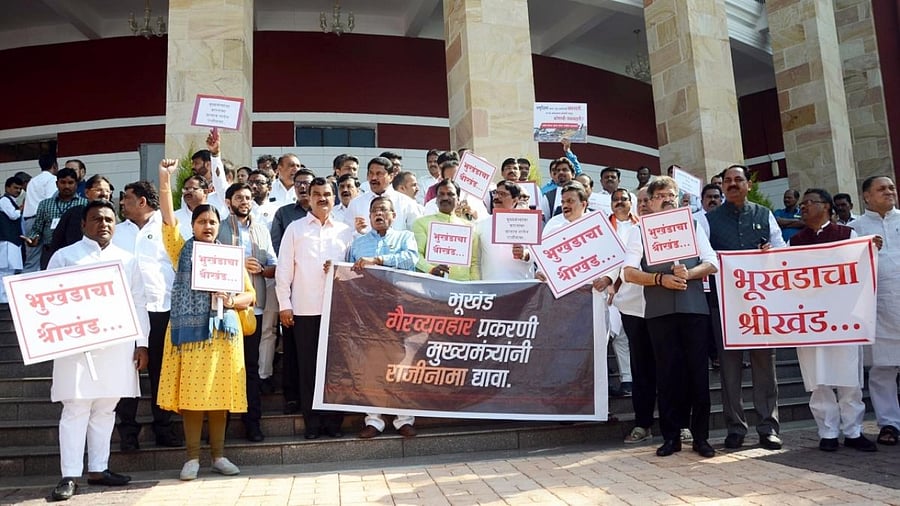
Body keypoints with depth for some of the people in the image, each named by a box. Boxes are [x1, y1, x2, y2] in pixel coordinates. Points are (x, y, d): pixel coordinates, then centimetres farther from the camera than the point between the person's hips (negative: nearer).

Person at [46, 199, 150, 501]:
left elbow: (138, 304, 12)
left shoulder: (127, 260, 14)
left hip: (117, 345, 3)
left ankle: (98, 469, 18)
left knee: (106, 408, 8)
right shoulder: (64, 256, 6)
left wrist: (142, 343, 6)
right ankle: (70, 476, 2)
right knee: (76, 408, -4)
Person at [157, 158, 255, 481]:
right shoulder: (182, 250, 9)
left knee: (219, 393, 4)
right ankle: (193, 457, 9)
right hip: (189, 329, -1)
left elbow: (250, 295, 11)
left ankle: (218, 455, 14)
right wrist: (165, 179, -16)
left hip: (222, 331, 1)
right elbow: (168, 218, -6)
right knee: (190, 394, -1)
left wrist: (231, 300, -10)